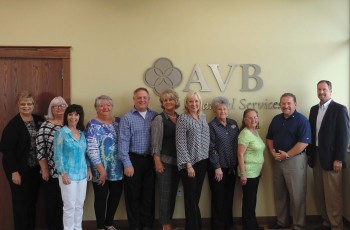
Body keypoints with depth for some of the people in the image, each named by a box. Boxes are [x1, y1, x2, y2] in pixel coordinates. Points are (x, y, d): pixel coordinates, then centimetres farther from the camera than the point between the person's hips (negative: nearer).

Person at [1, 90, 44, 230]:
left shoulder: (39, 120, 4)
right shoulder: (13, 124, -12)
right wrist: (14, 171, -17)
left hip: (35, 168, 5)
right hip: (20, 169, -5)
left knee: (32, 201, 15)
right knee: (21, 202, 3)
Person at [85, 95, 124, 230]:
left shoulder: (118, 122, 7)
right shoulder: (93, 125, -9)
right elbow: (91, 150, -16)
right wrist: (101, 170, -19)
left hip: (117, 169, 5)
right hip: (101, 170, -5)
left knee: (116, 196, 13)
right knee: (101, 198, 6)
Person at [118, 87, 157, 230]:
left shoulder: (155, 116, 6)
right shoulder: (127, 118, -3)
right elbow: (123, 142, -9)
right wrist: (127, 164, -14)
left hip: (150, 159, 3)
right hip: (134, 159, -2)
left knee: (149, 193, 10)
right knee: (133, 194, 8)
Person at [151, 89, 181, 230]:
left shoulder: (180, 118, 9)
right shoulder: (159, 119, -6)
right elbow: (155, 143, -10)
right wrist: (157, 162, -15)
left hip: (178, 161, 5)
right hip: (165, 161, -5)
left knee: (173, 193, 11)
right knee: (165, 193, 0)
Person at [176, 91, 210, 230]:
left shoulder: (203, 117, 9)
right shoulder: (183, 119, -10)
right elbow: (181, 144, -14)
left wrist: (206, 158, 10)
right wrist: (188, 165, -17)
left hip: (202, 161, 6)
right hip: (189, 163, -6)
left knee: (196, 196, 15)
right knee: (190, 198, 2)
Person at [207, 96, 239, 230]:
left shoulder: (233, 123, 8)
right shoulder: (211, 126, -7)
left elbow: (238, 143, 11)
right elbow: (211, 148, -11)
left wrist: (237, 164, 6)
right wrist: (217, 167, -14)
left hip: (231, 167, 5)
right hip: (217, 168, -5)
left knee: (229, 196, 14)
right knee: (218, 198, 4)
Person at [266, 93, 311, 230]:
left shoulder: (301, 120, -9)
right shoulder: (276, 119, 11)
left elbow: (304, 142, -17)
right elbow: (269, 138, 14)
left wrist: (287, 155, -19)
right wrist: (272, 152, -4)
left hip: (295, 160, -6)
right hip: (277, 160, 6)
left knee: (296, 194, 1)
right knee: (279, 193, 14)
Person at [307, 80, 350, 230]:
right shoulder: (314, 109, 13)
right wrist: (309, 153, 8)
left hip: (331, 158, -6)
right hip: (316, 157, 6)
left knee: (333, 195, -3)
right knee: (320, 194, 10)